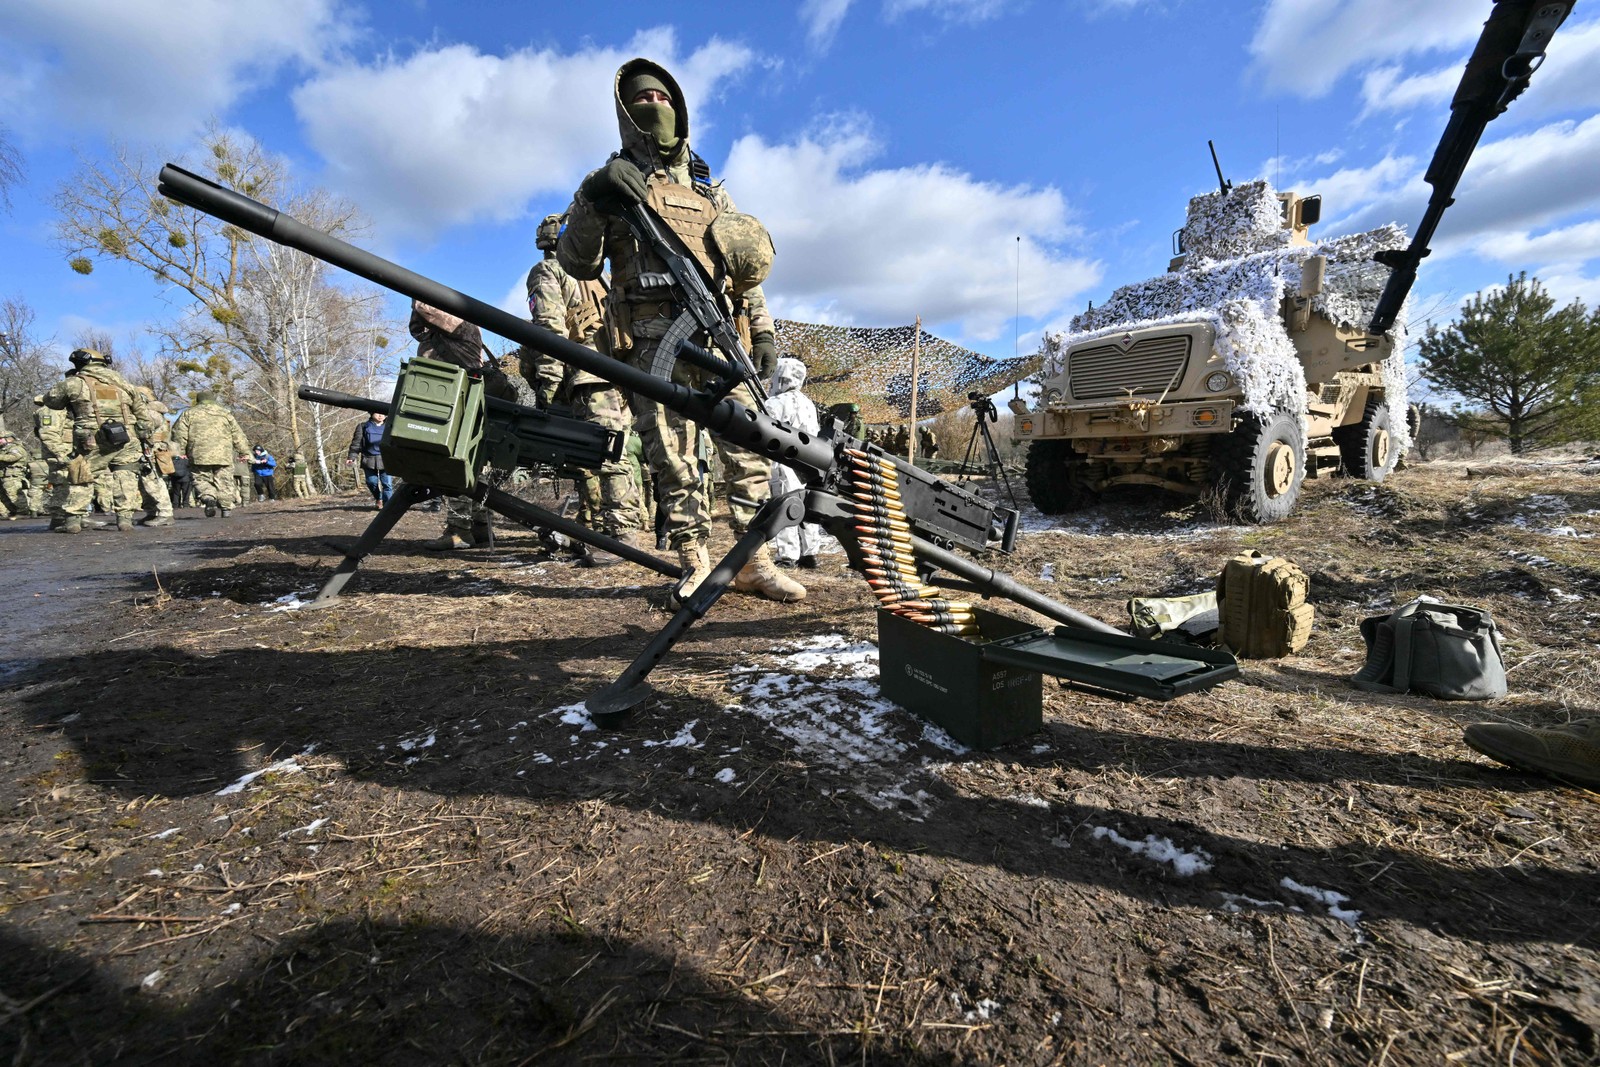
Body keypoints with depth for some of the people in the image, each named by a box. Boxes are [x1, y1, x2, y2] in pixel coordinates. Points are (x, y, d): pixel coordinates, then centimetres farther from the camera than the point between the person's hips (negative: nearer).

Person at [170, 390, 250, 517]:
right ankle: (226, 507, 6)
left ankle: (208, 498, -18)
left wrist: (179, 452, 13)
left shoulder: (188, 413, 9)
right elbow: (238, 436, 13)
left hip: (199, 456, -1)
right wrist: (244, 452, 20)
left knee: (201, 480, 8)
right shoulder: (225, 413, 13)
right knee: (224, 482, 7)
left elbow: (179, 436, 4)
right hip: (223, 456, 1)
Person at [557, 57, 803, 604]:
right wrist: (591, 201, -9)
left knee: (750, 448, -5)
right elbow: (577, 263, 7)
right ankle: (694, 566, 3)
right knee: (672, 458, -5)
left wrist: (763, 330, 11)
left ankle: (755, 562, 3)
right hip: (654, 340, -2)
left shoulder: (709, 187, 26)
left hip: (721, 335, 3)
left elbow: (749, 267, 23)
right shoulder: (612, 184, 17)